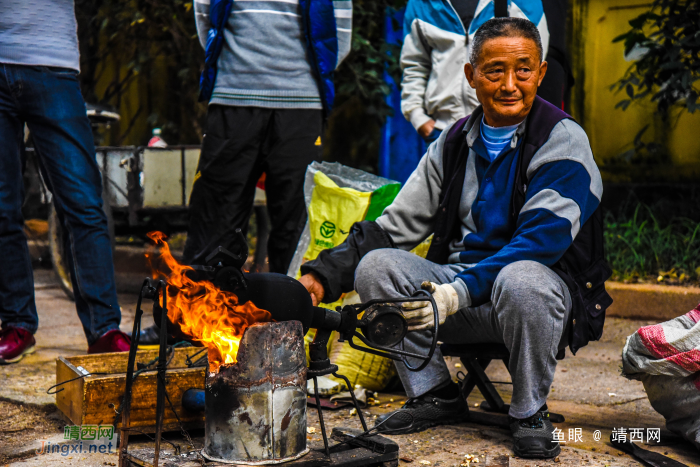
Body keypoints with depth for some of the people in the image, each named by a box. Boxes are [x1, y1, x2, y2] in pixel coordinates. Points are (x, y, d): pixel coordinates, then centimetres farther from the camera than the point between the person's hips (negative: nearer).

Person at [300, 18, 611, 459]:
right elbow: (394, 225, 10)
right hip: (462, 280, 5)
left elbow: (540, 241, -21)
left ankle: (530, 412, -12)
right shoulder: (454, 143, 9)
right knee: (375, 266, -16)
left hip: (548, 289, -4)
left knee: (519, 281, -39)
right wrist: (323, 275, -4)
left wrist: (459, 293, -32)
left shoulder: (563, 139, -8)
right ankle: (434, 394, 0)